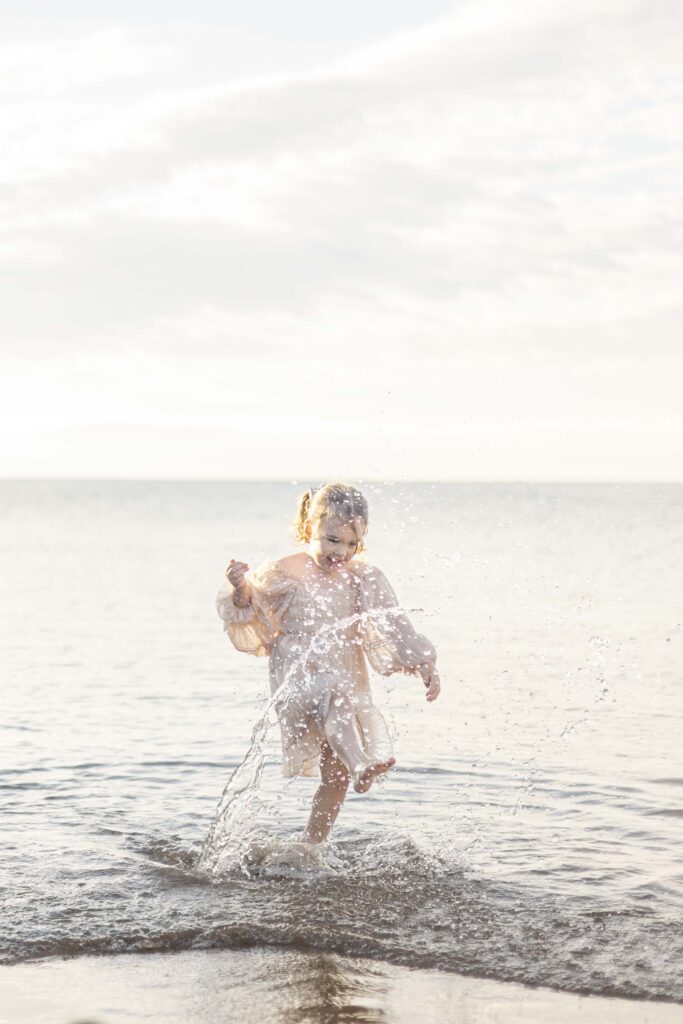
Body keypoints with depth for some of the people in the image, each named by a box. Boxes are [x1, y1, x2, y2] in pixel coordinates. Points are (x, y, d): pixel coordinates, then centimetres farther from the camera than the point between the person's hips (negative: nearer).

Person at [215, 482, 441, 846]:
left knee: (336, 779, 4)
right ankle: (360, 766, -62)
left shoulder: (361, 577, 4)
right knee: (336, 698, -40)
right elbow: (247, 613, 5)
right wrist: (240, 588, -17)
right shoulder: (284, 573, -4)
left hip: (346, 683, 4)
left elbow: (392, 622, 5)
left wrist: (424, 664, -4)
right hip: (298, 679, -4)